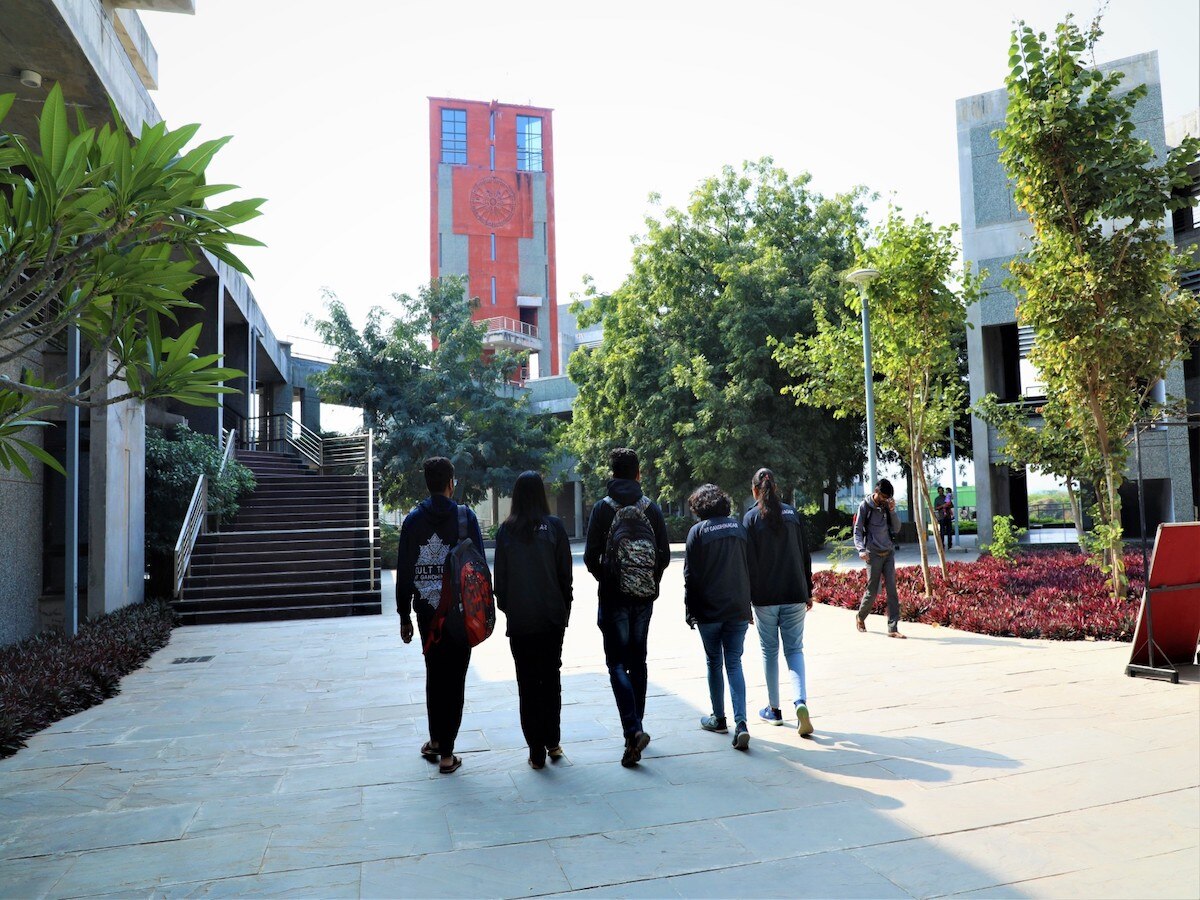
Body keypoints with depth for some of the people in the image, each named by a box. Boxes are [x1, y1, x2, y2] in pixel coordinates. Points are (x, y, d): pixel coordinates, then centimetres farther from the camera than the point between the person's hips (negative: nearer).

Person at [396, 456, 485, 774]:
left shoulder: (413, 520, 1)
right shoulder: (465, 516, -5)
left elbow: (403, 572, 2)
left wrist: (404, 616, 9)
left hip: (427, 610, 3)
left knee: (434, 675, 19)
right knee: (454, 679, 4)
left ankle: (435, 740, 27)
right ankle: (446, 753, 6)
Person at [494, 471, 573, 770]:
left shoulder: (506, 530, -3)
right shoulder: (554, 525, -5)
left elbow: (500, 575, 1)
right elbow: (565, 572, -3)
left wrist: (505, 607, 12)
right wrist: (565, 609, 7)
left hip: (519, 619, 0)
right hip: (551, 616, 0)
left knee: (528, 684, 7)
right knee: (551, 678, 14)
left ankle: (536, 751, 9)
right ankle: (552, 743, 19)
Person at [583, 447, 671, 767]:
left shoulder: (603, 508, -7)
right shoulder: (652, 507, 2)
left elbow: (590, 556, -9)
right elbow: (665, 554, 1)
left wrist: (604, 579, 9)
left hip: (613, 596, -3)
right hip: (644, 597, 4)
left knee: (617, 663, 0)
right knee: (638, 661, 15)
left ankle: (633, 730, -15)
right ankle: (635, 726, 24)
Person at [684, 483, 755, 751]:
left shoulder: (698, 531, -6)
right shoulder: (739, 526, 5)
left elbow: (691, 576, -6)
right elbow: (751, 567, 8)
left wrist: (690, 610, 2)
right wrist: (748, 604, 15)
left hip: (709, 610, -3)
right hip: (738, 609, 3)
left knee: (714, 663, 12)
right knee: (734, 663, 6)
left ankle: (719, 719, 22)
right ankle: (741, 723, -7)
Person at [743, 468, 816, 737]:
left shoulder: (751, 518, -5)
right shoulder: (793, 513, 4)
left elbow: (748, 561, -7)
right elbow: (805, 555, 6)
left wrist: (746, 599, -2)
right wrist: (808, 591, 14)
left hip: (764, 596, -2)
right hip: (794, 594, 2)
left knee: (769, 651, 10)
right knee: (794, 649, 8)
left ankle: (774, 709, 18)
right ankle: (800, 701, -12)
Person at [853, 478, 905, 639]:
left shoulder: (887, 506, 8)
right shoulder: (865, 506, -4)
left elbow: (896, 529, 6)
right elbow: (857, 531, -4)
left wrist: (892, 511, -7)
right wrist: (861, 549, -19)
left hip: (889, 553, 4)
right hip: (873, 554, -4)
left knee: (892, 590, -3)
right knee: (872, 591, 1)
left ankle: (893, 628, -1)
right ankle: (861, 618, 27)